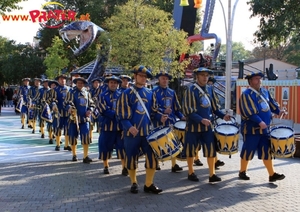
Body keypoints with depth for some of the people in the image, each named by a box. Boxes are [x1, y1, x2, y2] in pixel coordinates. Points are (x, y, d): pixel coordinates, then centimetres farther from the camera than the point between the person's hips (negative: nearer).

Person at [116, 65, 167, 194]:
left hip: (148, 131, 4)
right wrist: (129, 126, -21)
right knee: (132, 158, 6)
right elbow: (122, 113, -8)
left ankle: (149, 184, 12)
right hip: (132, 132, -3)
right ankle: (134, 183, 23)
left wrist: (160, 117, -4)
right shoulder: (127, 93, -3)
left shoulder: (149, 93, 11)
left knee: (152, 157, -1)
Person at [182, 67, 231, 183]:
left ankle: (212, 174, 7)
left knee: (211, 150, 0)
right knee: (191, 150, 8)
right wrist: (201, 120, -24)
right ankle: (191, 173, 23)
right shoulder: (191, 90, -11)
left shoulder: (210, 89, 7)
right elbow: (188, 110, -16)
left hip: (208, 126, 5)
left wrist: (223, 116, -2)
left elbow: (214, 106, 15)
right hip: (194, 126, -4)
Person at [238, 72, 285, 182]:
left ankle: (272, 174, 11)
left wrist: (278, 111, -1)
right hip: (251, 128, -7)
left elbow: (271, 103, 18)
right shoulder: (246, 94, -13)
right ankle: (242, 172, 20)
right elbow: (249, 112, -22)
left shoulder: (265, 91, 11)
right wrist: (260, 122, -28)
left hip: (264, 128, 7)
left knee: (267, 151, 7)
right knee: (248, 151, 4)